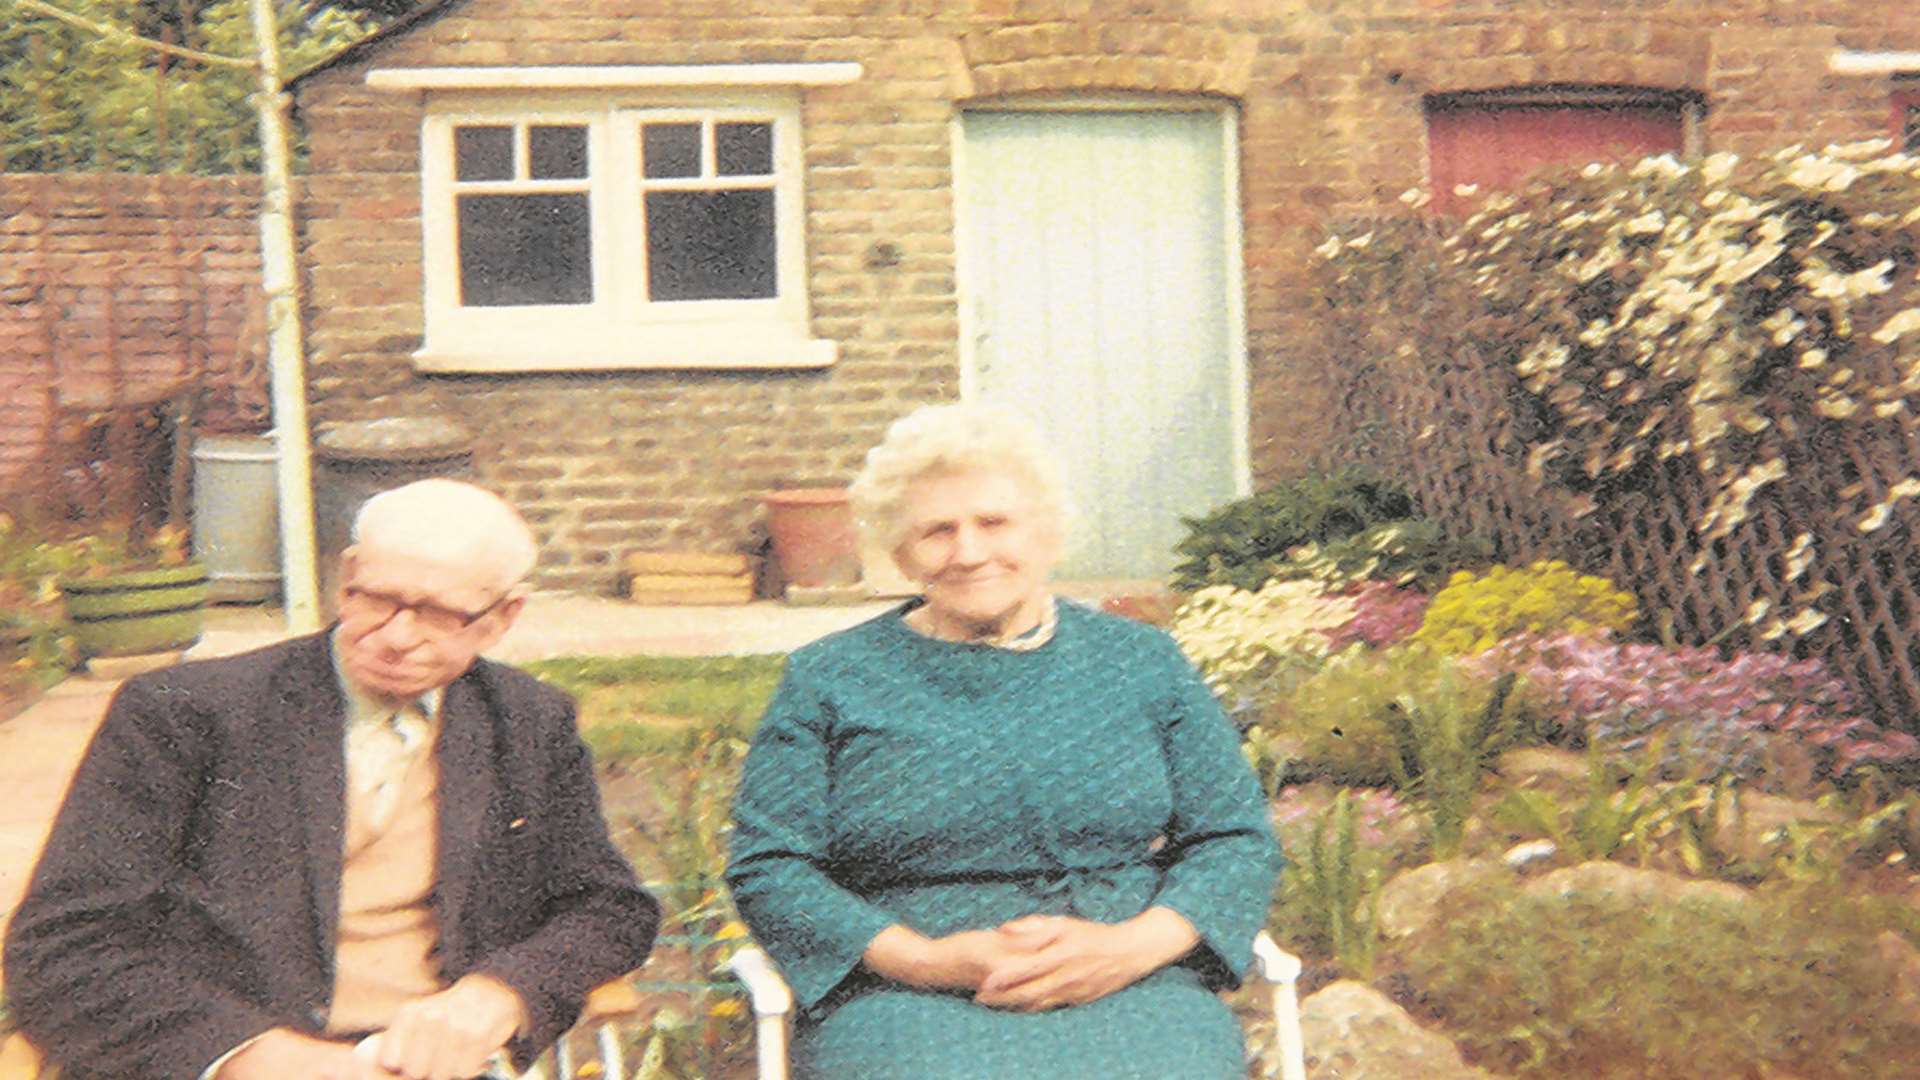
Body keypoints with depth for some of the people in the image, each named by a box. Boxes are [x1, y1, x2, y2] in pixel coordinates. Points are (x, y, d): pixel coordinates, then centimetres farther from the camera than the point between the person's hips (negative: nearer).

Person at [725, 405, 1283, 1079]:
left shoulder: (1144, 665, 13)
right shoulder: (827, 682, 8)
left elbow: (1239, 839, 10)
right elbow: (764, 865, 3)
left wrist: (1133, 947, -9)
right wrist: (923, 960, -11)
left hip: (1130, 996, 2)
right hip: (908, 1002, -1)